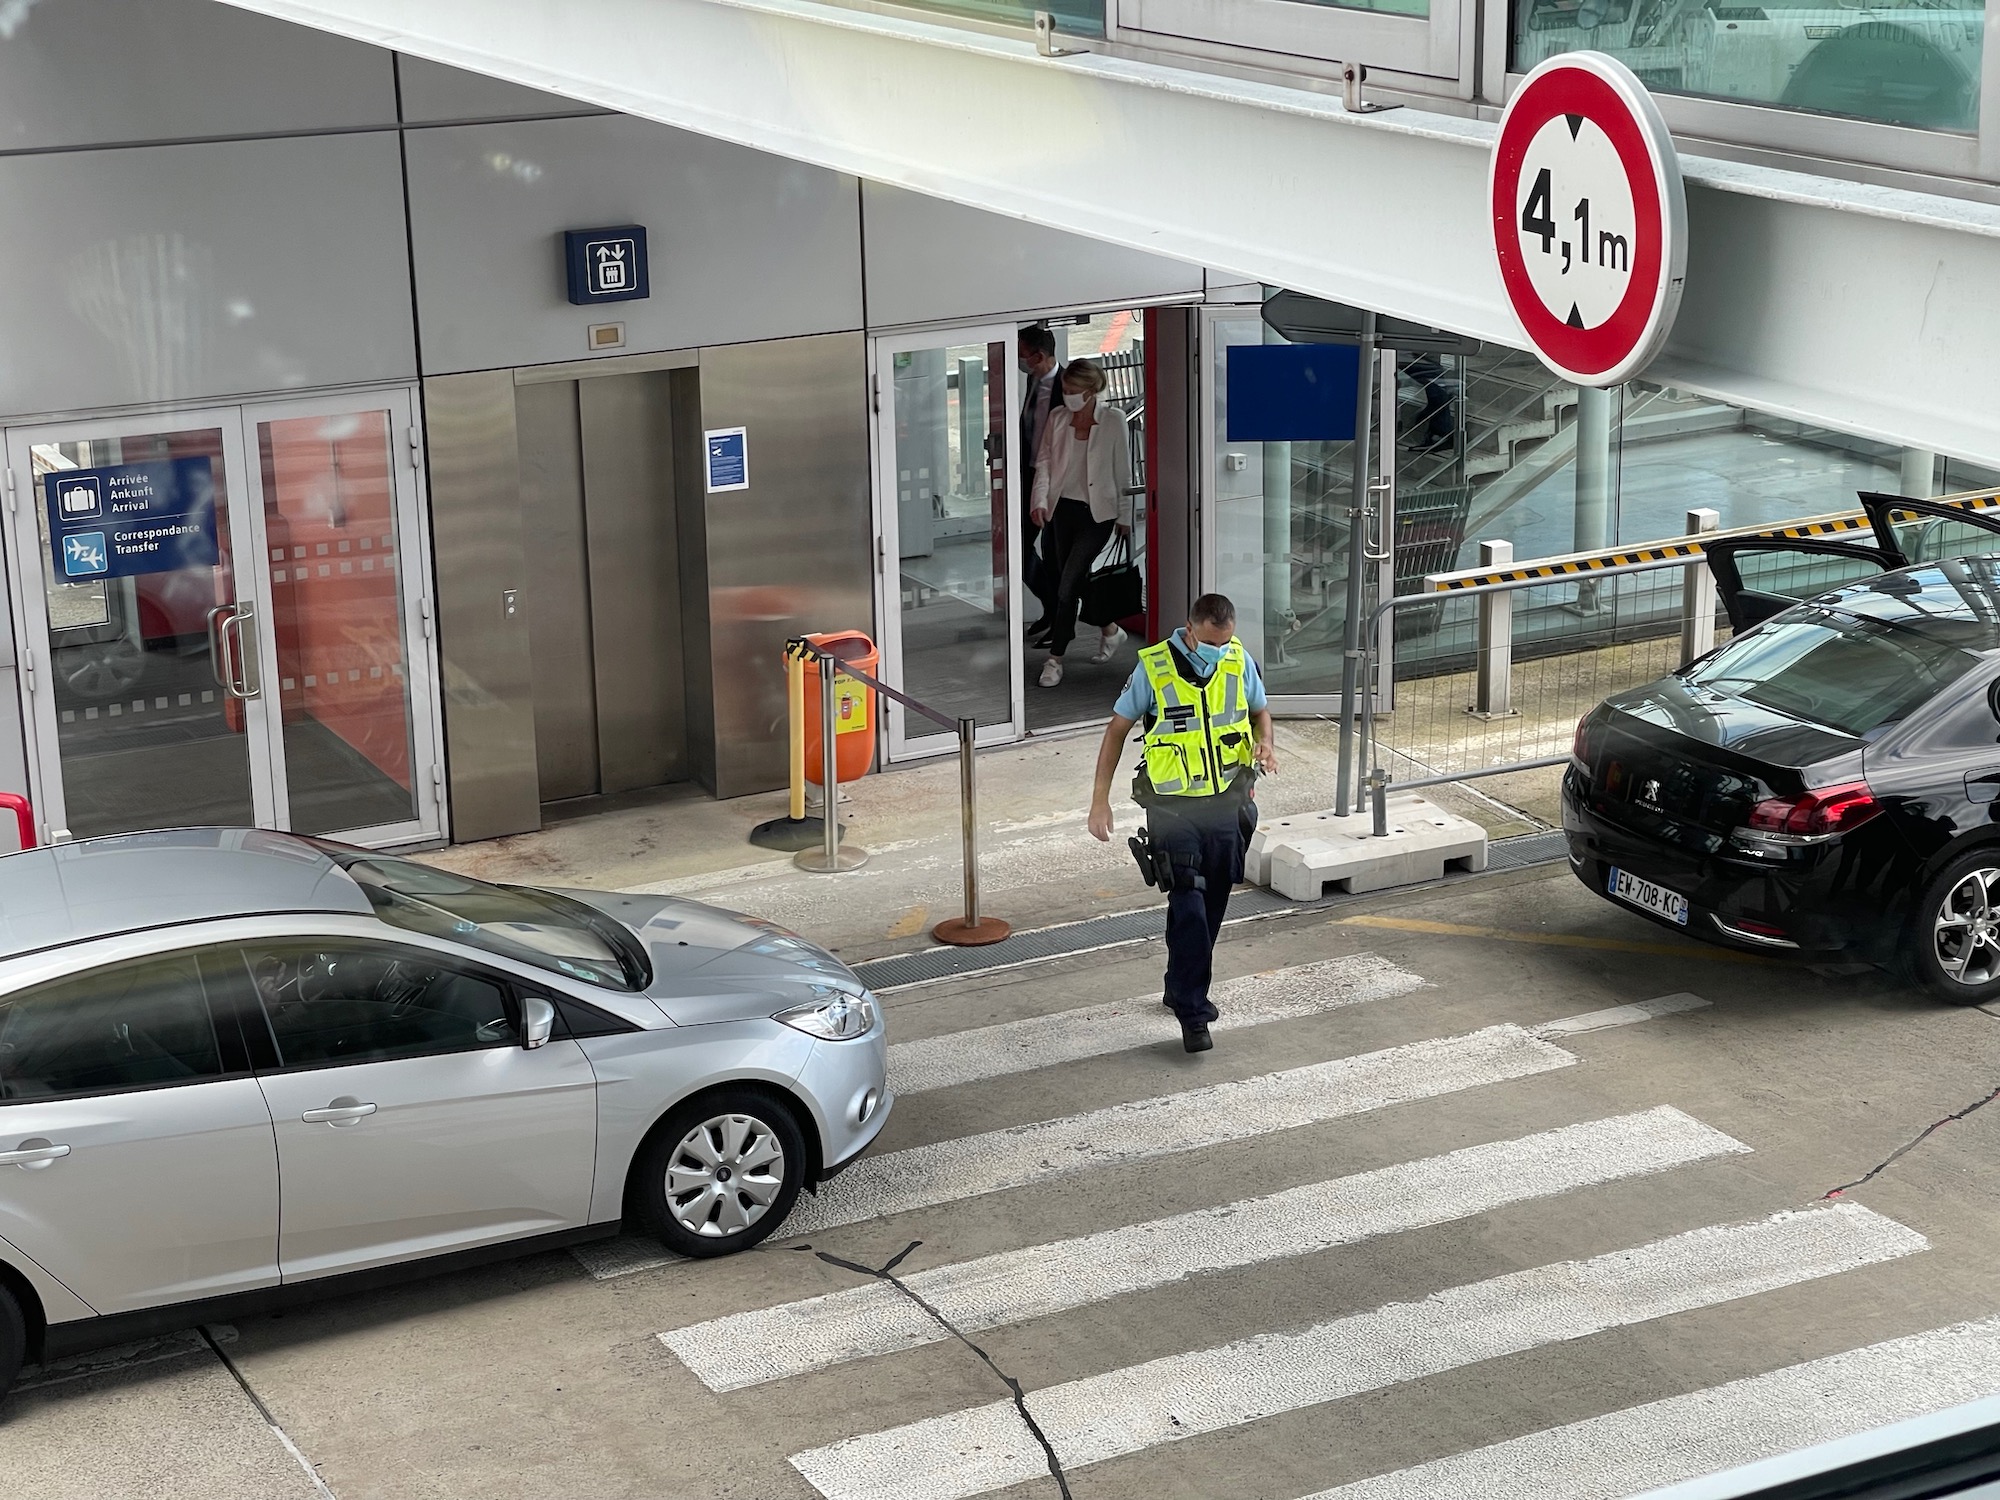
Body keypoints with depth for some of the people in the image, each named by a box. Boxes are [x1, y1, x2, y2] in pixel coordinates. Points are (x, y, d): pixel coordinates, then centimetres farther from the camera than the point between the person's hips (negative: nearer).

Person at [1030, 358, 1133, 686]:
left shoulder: (1113, 420, -7)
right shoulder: (1058, 419, 2)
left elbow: (1123, 471, -2)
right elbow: (1044, 461, 4)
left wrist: (1124, 517, 1)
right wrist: (1040, 500, -12)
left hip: (1097, 512, -5)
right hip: (1063, 508, 5)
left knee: (1067, 587, -11)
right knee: (1075, 582, 12)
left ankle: (1055, 659, -4)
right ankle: (1110, 630, 38)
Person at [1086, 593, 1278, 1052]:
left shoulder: (1240, 661, -2)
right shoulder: (1153, 668, -12)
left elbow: (1259, 710, 15)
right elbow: (1117, 729, -4)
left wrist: (1265, 741, -9)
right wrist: (1100, 800, -5)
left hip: (1226, 804, 4)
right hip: (1172, 808, -4)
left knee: (1211, 905, 13)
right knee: (1188, 906, -11)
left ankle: (1183, 989, 32)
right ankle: (1193, 1013, -8)